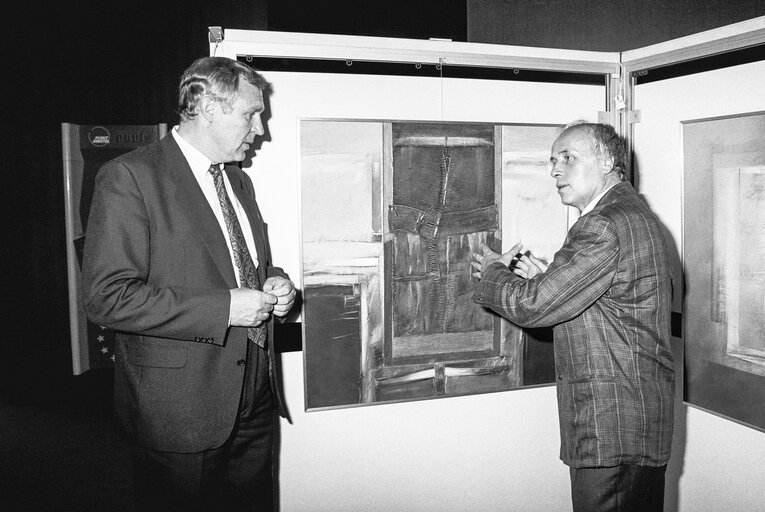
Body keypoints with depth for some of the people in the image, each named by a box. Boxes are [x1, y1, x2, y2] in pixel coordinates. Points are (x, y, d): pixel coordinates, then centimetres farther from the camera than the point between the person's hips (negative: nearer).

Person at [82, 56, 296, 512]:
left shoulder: (239, 180, 13)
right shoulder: (131, 176, -12)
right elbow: (107, 297, -19)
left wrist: (274, 284, 0)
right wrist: (223, 308, -21)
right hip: (179, 408, -7)